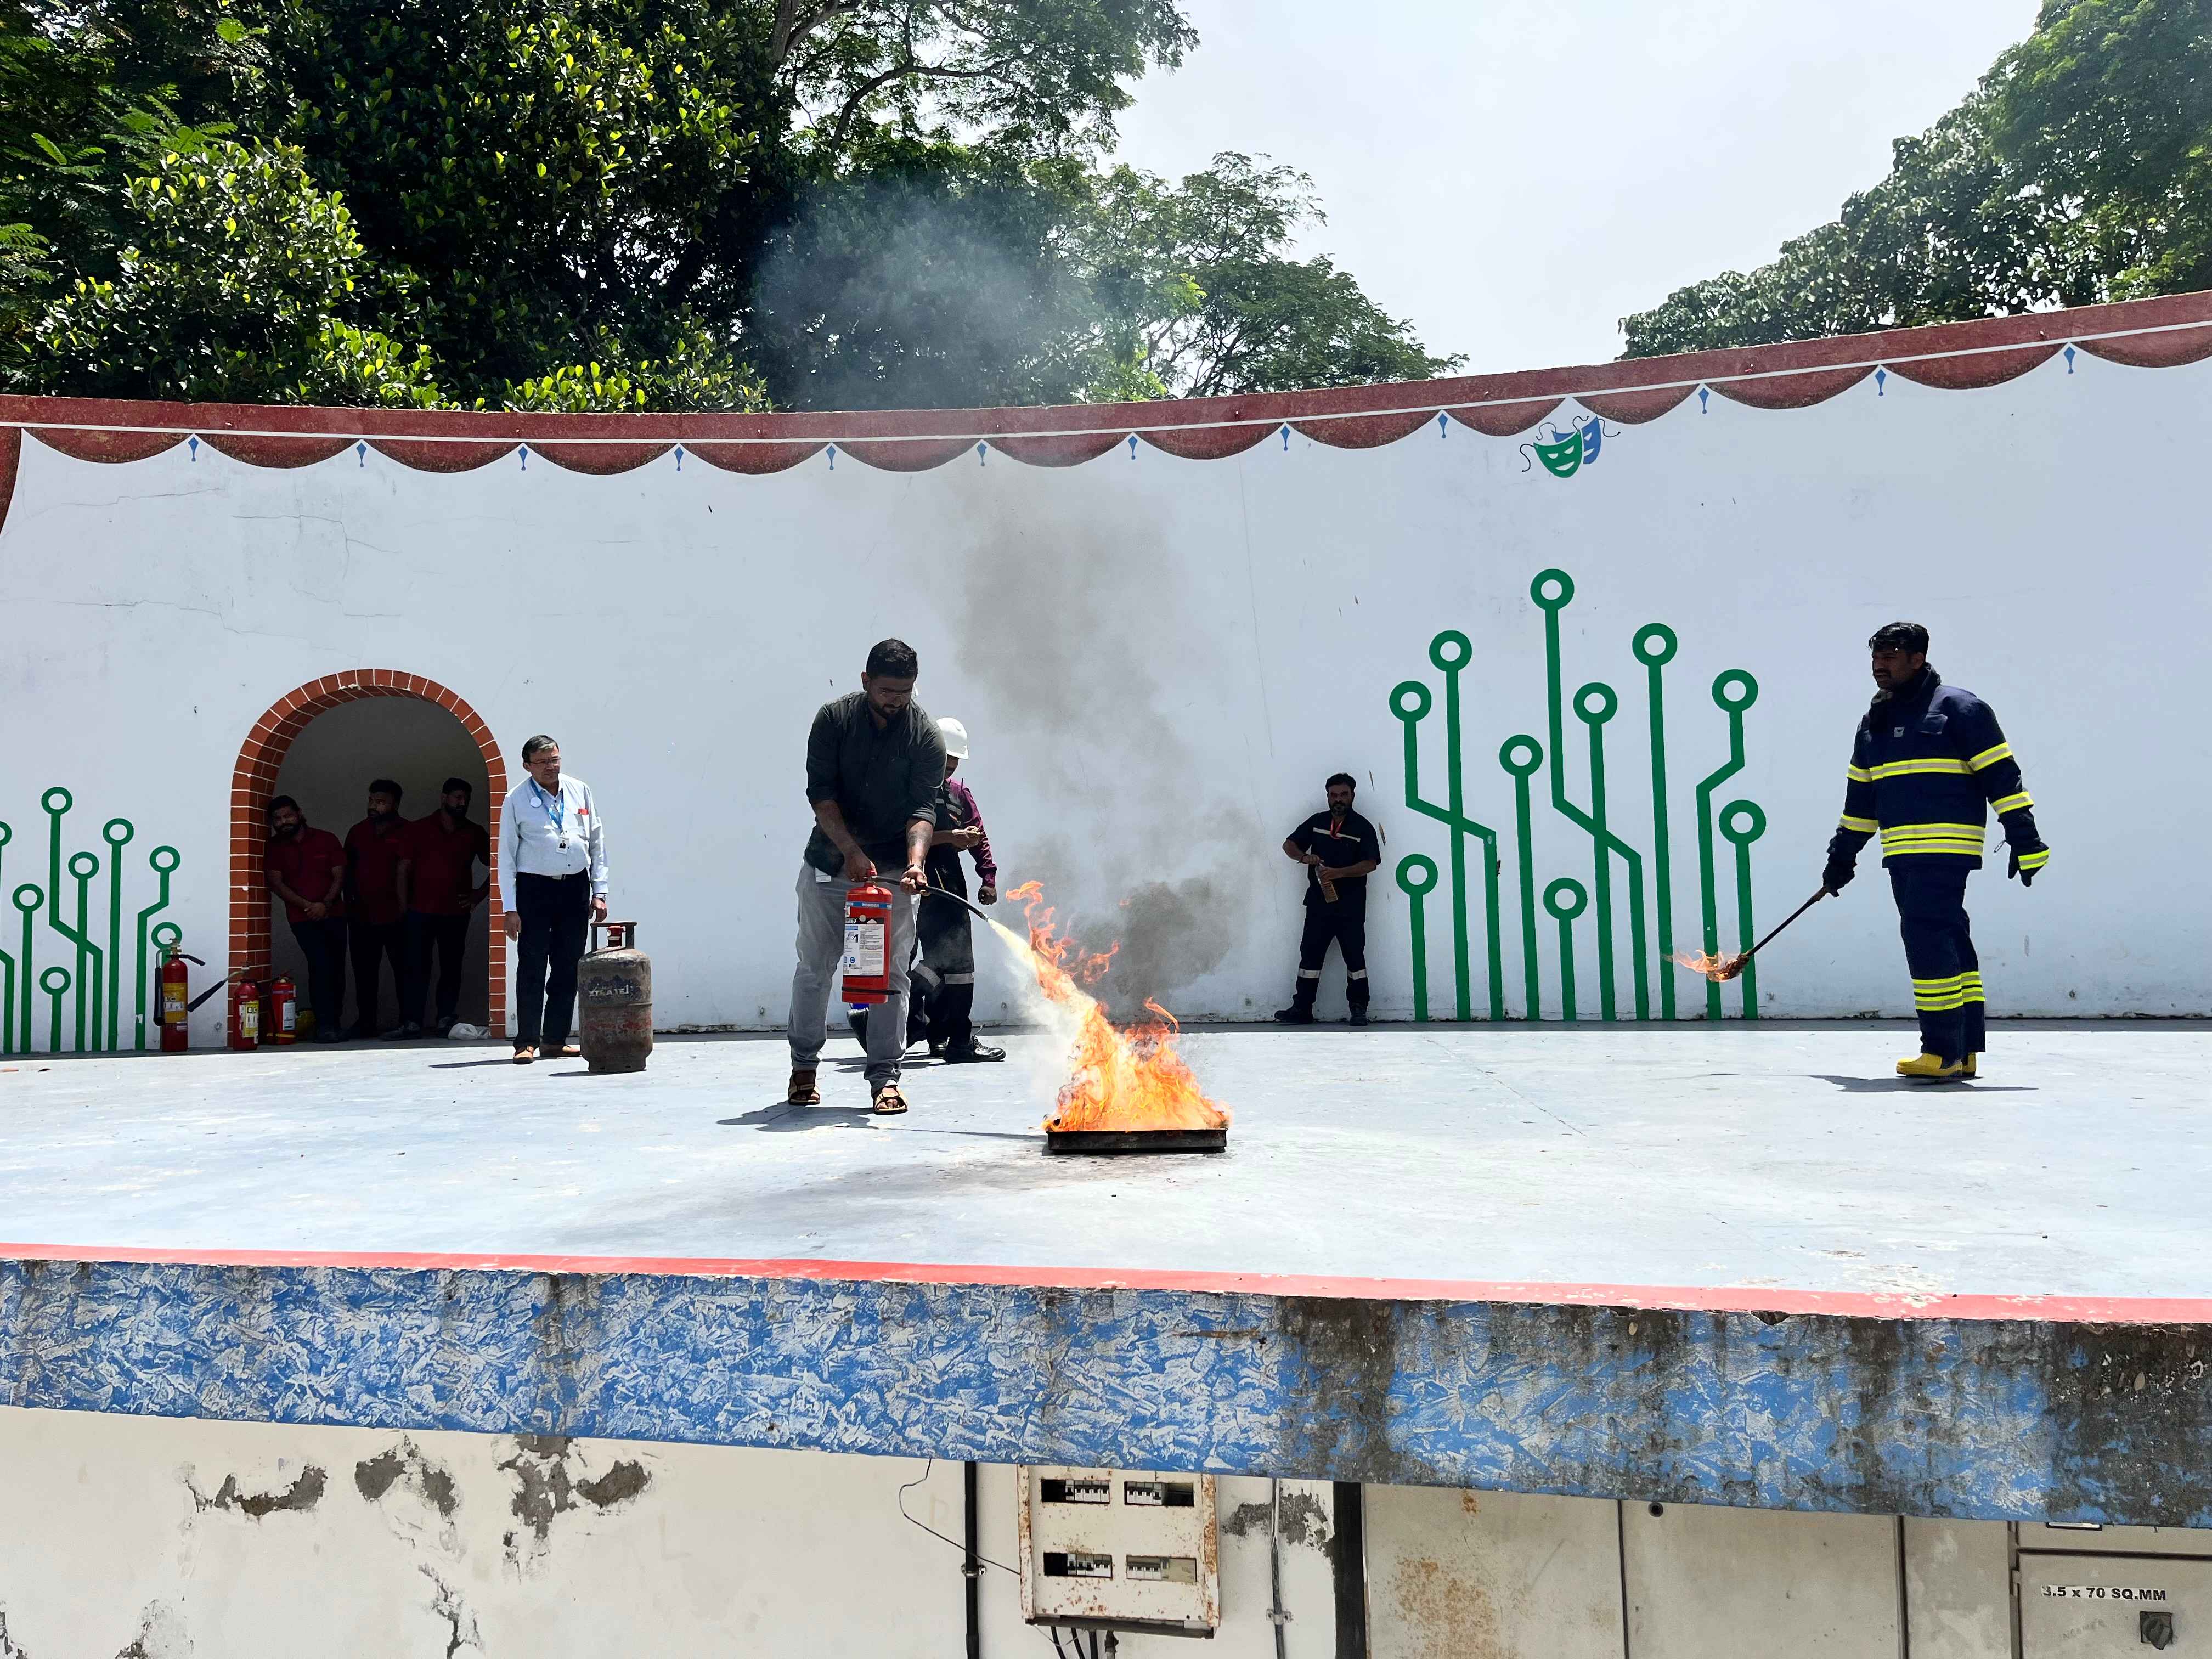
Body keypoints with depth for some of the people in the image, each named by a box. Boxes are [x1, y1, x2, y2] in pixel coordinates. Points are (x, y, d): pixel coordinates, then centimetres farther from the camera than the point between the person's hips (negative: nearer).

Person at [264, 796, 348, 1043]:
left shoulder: (326, 839, 6)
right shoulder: (274, 847, 6)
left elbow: (339, 876, 3)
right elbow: (275, 883, -1)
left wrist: (325, 904, -12)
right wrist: (307, 905, -13)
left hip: (333, 914, 2)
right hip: (302, 918, -2)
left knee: (336, 969, 3)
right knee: (321, 964, -18)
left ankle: (334, 1024, 15)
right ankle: (325, 1025, -17)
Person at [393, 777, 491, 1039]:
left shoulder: (475, 833, 9)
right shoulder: (419, 829, 5)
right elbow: (404, 869, 3)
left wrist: (480, 894, 4)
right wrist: (404, 907, -3)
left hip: (456, 913, 2)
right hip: (421, 911, -1)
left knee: (451, 968, 3)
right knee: (416, 968, -4)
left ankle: (445, 1021, 8)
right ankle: (411, 1022, -4)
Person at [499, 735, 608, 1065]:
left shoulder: (580, 791, 8)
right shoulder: (517, 800, 0)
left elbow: (597, 843, 11)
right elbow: (506, 855, 0)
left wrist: (599, 892, 6)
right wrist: (510, 908, -6)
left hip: (575, 888, 3)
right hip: (534, 889, -3)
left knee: (568, 967, 6)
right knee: (532, 967, -5)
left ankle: (555, 1038, 15)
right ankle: (527, 1042, 0)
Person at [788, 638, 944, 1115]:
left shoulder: (926, 736, -6)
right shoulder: (833, 719, -4)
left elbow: (922, 807, -13)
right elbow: (821, 792, -11)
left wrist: (915, 861, -32)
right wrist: (852, 851, -24)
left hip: (891, 868, -1)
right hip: (828, 862, 1)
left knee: (890, 974, -4)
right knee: (813, 968, 8)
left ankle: (885, 1077, 3)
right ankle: (803, 1067, 23)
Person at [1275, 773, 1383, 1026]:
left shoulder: (1363, 827, -3)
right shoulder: (1317, 822, 9)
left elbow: (1370, 863, -11)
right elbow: (1289, 845, 11)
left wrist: (1338, 873, -22)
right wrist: (1304, 857, -11)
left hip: (1350, 906, -3)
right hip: (1318, 903, 3)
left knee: (1354, 955, 3)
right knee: (1310, 954, 3)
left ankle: (1359, 1009, 12)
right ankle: (1302, 1009, 5)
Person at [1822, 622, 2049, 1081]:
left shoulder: (1959, 707, -3)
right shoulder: (1874, 723, 19)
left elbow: (2001, 775, -7)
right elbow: (1860, 796, 25)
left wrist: (2024, 838, -12)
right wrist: (1842, 856, 26)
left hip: (1946, 852, -7)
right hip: (1903, 856, 7)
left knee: (1928, 940, -15)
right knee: (1949, 946, 9)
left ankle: (1944, 1053, -11)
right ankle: (1965, 1051, 12)